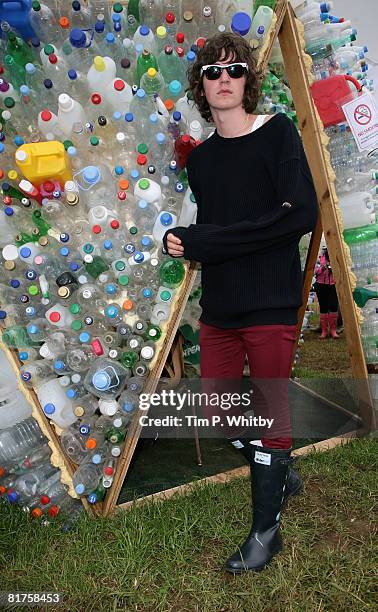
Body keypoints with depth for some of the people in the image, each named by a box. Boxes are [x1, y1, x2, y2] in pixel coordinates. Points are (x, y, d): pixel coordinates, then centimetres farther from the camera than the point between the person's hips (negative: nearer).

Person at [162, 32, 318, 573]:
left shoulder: (278, 132, -4)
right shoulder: (200, 158, 11)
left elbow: (302, 214, -17)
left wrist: (205, 242, -16)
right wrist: (186, 243, -9)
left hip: (270, 304, -5)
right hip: (218, 306, 6)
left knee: (269, 410, 5)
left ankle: (267, 529, 27)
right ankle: (281, 471, 41)